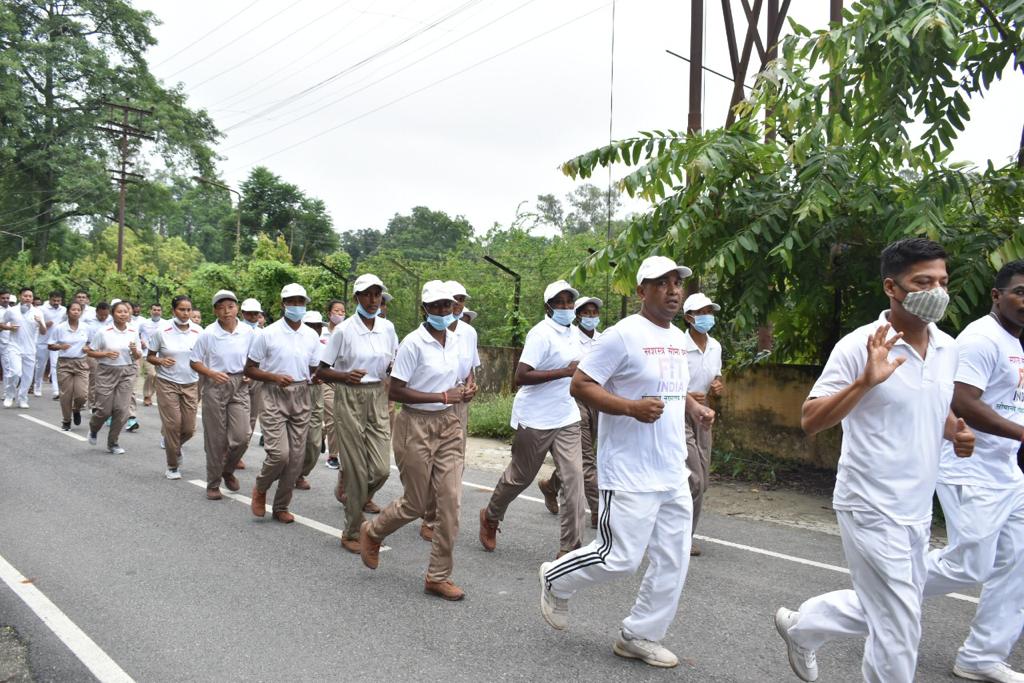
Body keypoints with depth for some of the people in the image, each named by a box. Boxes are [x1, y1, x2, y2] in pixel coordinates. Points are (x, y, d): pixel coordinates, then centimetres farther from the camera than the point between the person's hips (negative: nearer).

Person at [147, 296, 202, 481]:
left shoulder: (198, 332, -1)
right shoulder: (161, 331, -6)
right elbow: (149, 357, 2)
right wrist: (161, 361, -18)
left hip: (191, 384, 2)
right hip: (167, 383, -2)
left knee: (189, 428, 1)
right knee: (173, 425, -4)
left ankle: (174, 445, 37)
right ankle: (172, 467, 14)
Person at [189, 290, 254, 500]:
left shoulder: (248, 332, 0)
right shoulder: (208, 334, -6)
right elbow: (194, 362, 0)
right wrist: (212, 373, -15)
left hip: (239, 386, 2)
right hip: (215, 386, -2)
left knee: (241, 436, -8)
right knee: (216, 439, 4)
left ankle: (228, 470, 22)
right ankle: (213, 484, 20)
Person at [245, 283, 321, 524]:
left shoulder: (312, 336, 7)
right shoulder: (268, 334, -4)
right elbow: (249, 369, -2)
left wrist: (317, 377, -7)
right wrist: (275, 377, -16)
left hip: (301, 398, 4)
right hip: (274, 397, -4)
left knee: (296, 456, 4)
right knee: (279, 453, -15)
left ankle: (281, 506, 20)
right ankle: (260, 489, 16)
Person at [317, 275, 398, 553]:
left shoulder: (388, 328, 5)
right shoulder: (344, 330, -7)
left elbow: (393, 364, 18)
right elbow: (321, 371, -4)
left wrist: (393, 368, -6)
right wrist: (346, 376, -22)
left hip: (378, 398, 4)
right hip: (349, 399, -4)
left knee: (381, 469, -4)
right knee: (358, 470, -1)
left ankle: (346, 482, 30)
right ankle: (351, 533, 15)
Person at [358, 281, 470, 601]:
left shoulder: (454, 341, 6)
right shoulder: (413, 342, -14)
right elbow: (394, 392, -17)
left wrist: (460, 391, -1)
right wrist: (442, 397, -21)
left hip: (448, 424, 6)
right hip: (416, 426, -6)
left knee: (450, 499, 0)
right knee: (416, 503, 5)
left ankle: (438, 576, 12)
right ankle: (372, 532, 37)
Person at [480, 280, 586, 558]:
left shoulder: (571, 332, 10)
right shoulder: (541, 334, -17)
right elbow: (521, 376, -26)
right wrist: (565, 372, -27)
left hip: (567, 418, 7)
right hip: (535, 419, -7)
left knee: (574, 478, -4)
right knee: (520, 476, 11)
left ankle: (570, 549, 1)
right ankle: (490, 517, 39)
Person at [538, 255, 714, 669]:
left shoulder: (678, 338, 13)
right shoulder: (622, 335, -13)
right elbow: (580, 385, -15)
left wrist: (695, 408, 9)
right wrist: (632, 407, -26)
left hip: (673, 472, 8)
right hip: (630, 473, -8)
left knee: (673, 561, 9)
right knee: (621, 559, -4)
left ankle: (639, 636, 24)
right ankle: (555, 580, 23)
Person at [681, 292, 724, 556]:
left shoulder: (715, 346, 6)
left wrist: (719, 387, -4)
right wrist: (687, 397, -28)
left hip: (702, 417, 7)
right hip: (679, 416, -7)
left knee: (701, 482, 9)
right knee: (694, 480, -13)